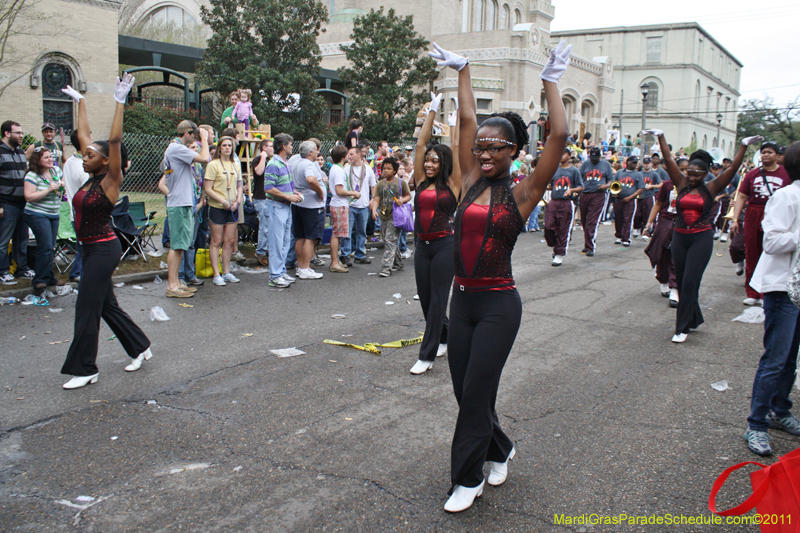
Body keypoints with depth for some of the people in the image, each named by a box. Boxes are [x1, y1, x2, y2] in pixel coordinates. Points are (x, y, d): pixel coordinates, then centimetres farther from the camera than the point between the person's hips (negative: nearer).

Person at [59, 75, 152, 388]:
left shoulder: (110, 180, -12)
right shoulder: (91, 178, 8)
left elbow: (114, 141, -22)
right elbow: (83, 133, 16)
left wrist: (120, 102, -25)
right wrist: (80, 101, 23)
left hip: (104, 249, -9)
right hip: (91, 248, 9)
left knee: (87, 308, -4)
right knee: (106, 305, 15)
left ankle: (84, 369, 5)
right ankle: (140, 348, 27)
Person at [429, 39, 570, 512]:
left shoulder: (522, 192, -6)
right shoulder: (472, 181, 6)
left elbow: (560, 137, -13)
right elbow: (467, 120, 11)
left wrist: (551, 82, -6)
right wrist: (463, 70, 18)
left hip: (498, 305, -5)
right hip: (462, 300, 5)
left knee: (476, 394, -1)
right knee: (466, 393, 13)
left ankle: (469, 479, 16)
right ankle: (500, 449, 39)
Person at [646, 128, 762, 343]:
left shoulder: (711, 188, 1)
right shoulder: (682, 184, 5)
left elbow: (733, 168, -4)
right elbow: (669, 160, 2)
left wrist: (744, 146, -11)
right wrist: (661, 137, -1)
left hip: (702, 239, -3)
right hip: (680, 237, 4)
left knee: (689, 283, -8)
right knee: (681, 283, 9)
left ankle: (682, 328, -4)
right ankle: (694, 319, 28)